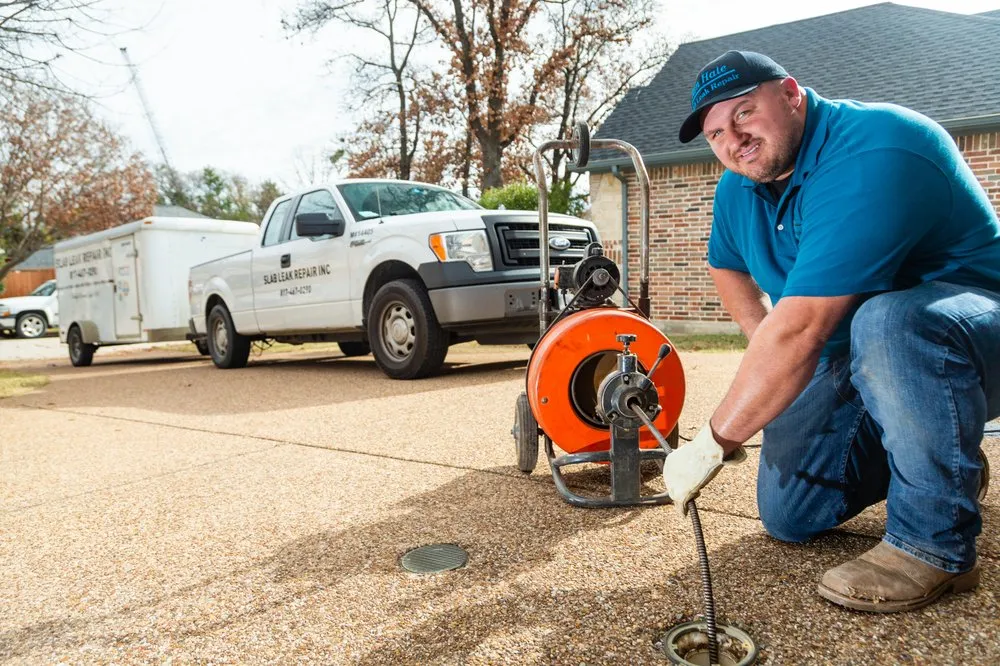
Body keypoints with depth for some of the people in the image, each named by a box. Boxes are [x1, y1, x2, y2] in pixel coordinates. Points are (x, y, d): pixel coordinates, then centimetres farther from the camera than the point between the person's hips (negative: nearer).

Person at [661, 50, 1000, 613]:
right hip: (851, 362, 8)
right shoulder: (740, 187, 0)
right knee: (788, 515, 1)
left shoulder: (870, 156, -29)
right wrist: (773, 363, 2)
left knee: (887, 325, -41)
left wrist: (715, 442, -31)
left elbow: (800, 327, -36)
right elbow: (728, 267, 18)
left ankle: (936, 545, -20)